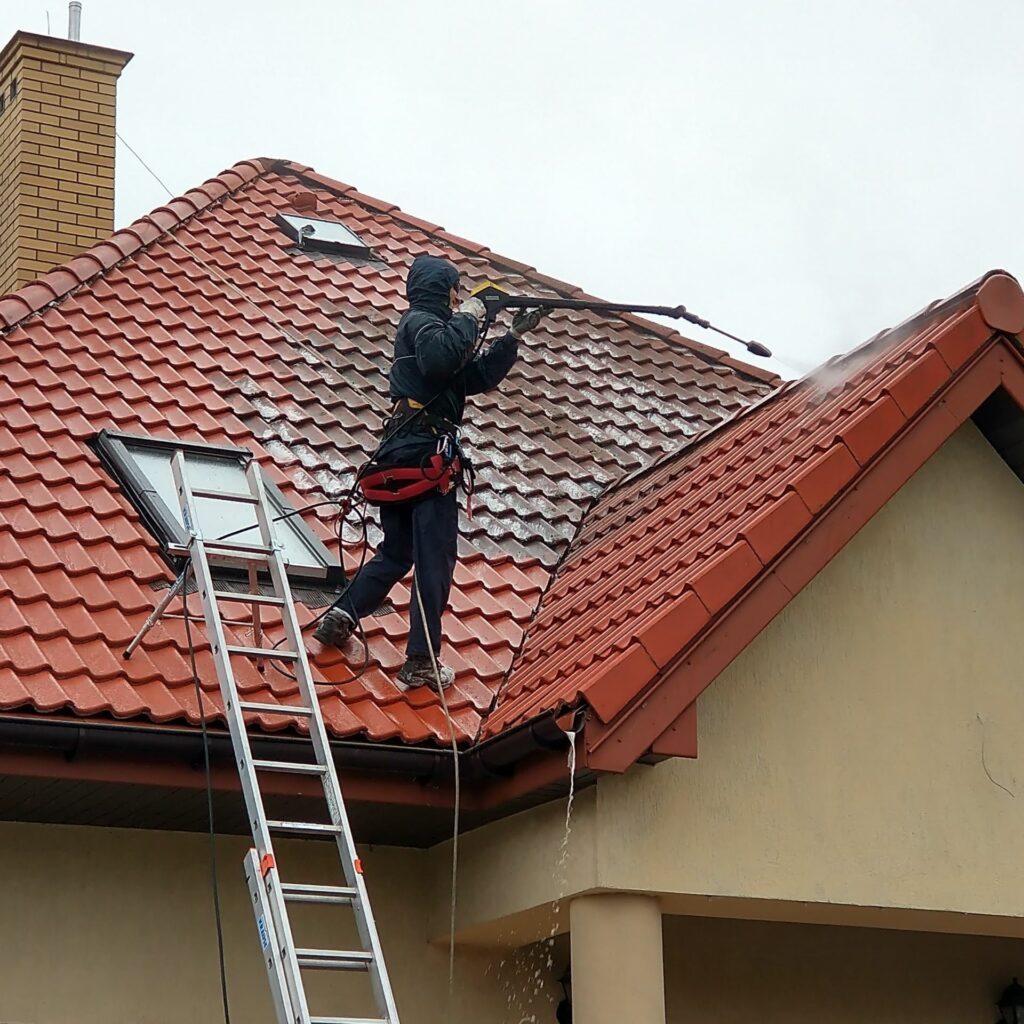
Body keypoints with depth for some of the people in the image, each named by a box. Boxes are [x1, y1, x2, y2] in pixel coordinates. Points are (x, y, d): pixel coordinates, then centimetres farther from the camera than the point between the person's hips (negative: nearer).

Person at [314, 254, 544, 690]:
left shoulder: (427, 325, 27)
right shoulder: (422, 320, -2)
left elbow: (479, 377, 26)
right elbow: (439, 359, -26)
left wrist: (513, 337, 18)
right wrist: (467, 319, -12)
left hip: (401, 456, 10)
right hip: (426, 451, -10)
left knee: (396, 552, 16)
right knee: (435, 557, -7)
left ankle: (341, 616, 2)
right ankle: (421, 662, -8)